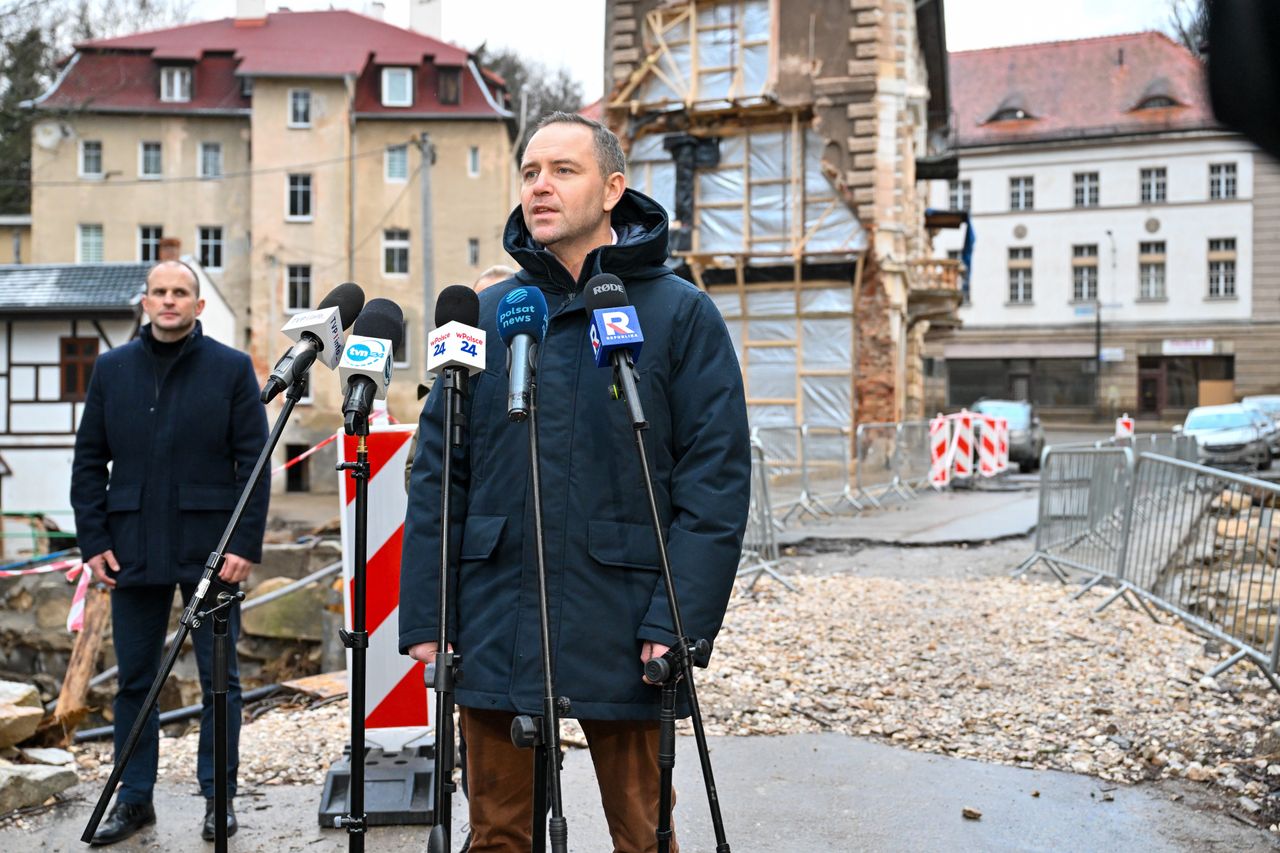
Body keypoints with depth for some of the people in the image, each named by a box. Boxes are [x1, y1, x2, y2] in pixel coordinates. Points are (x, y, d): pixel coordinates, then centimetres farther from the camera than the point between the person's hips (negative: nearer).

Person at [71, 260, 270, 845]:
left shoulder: (231, 368, 0)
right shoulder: (112, 369, 8)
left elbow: (254, 462, -3)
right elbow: (89, 461, 9)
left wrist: (247, 544, -10)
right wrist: (93, 541, 0)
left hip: (211, 549, -3)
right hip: (133, 550, 3)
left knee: (219, 679, 5)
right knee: (134, 680, 10)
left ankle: (218, 796, 17)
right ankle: (134, 798, 23)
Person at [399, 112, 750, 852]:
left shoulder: (681, 313, -1)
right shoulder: (487, 314, 9)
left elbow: (718, 478, -7)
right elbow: (437, 474, 8)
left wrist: (680, 622, -15)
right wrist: (424, 617, 2)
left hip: (622, 637, -3)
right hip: (495, 631, 3)